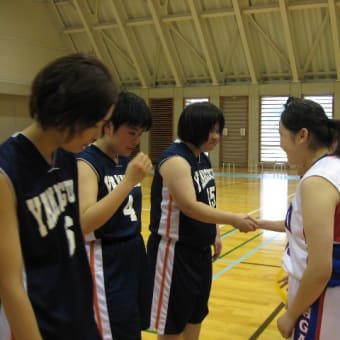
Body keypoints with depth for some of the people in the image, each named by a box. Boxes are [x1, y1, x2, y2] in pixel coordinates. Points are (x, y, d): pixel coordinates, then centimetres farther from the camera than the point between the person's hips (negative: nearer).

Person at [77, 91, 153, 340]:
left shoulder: (126, 161, 7)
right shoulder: (86, 163, -17)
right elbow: (84, 222, -29)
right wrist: (128, 181, -32)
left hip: (134, 256, 8)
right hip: (105, 262, -8)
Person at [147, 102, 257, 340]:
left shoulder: (203, 158, 7)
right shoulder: (175, 160, -21)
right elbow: (190, 206, -30)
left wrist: (215, 234, 13)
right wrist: (234, 219, -31)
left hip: (200, 249, 9)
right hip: (175, 250, -9)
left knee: (196, 314, 20)